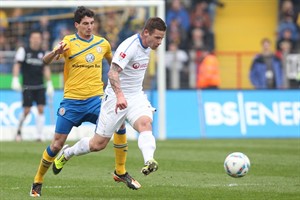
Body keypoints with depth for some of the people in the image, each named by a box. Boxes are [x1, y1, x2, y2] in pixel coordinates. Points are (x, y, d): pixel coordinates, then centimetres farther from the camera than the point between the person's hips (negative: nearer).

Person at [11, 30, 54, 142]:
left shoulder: (43, 53, 10)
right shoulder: (23, 51, 0)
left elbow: (46, 69, 13)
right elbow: (17, 65, -4)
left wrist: (49, 84, 8)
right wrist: (15, 79, -15)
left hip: (40, 86, 3)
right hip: (27, 86, -3)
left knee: (41, 109, -6)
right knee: (26, 110, -6)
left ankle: (40, 136, -3)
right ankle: (19, 130, 19)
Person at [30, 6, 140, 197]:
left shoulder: (103, 43, 6)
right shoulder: (68, 42, -5)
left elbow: (112, 61, 28)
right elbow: (46, 61, -17)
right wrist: (55, 52, -37)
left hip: (96, 98, 2)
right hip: (72, 100, -2)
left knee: (119, 125, -19)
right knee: (57, 144, -1)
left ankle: (121, 173, -4)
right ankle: (37, 183, 18)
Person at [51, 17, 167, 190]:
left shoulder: (147, 47, 6)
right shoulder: (129, 46, -21)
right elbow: (113, 72, -33)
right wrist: (120, 95, -47)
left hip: (136, 97, 6)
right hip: (116, 97, -6)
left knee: (145, 123, -28)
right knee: (98, 144, 2)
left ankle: (149, 162, -50)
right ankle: (66, 154, 30)